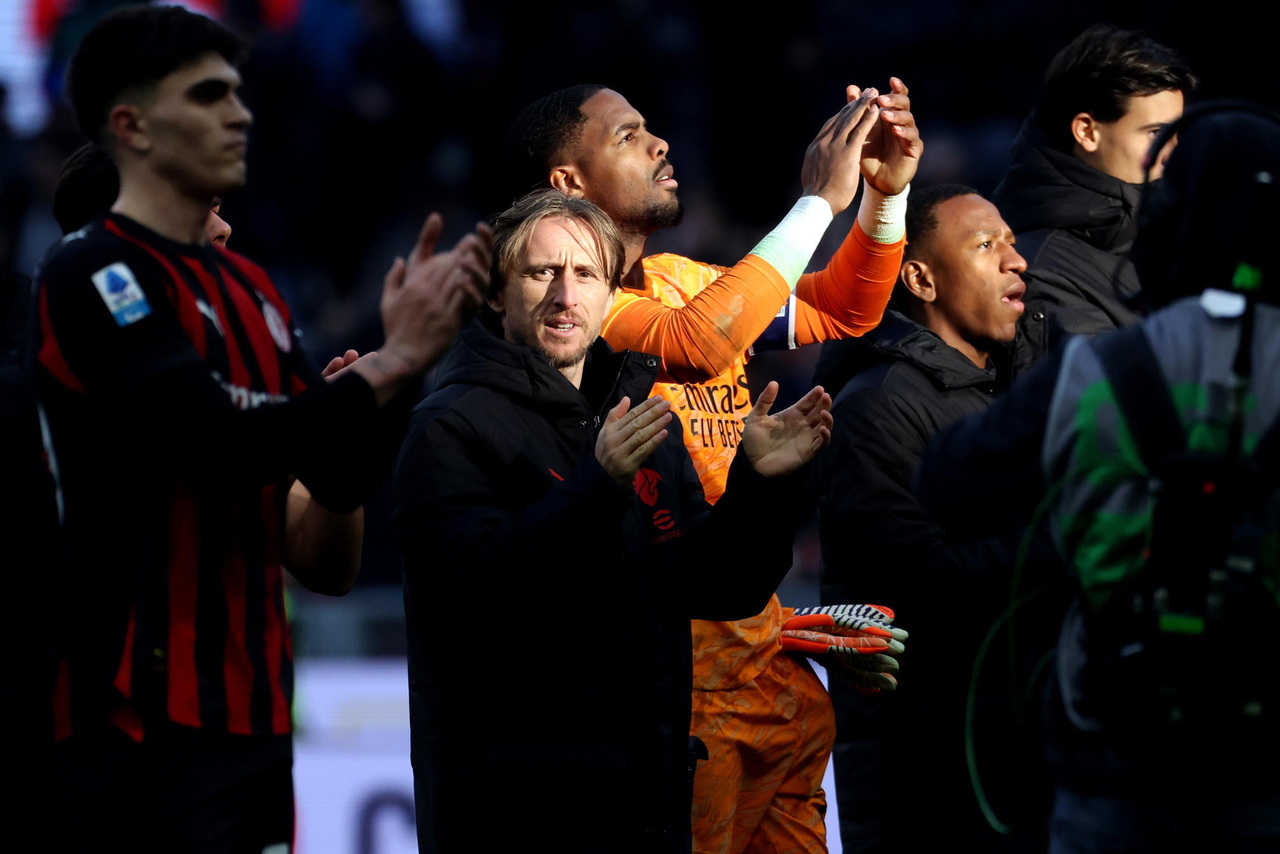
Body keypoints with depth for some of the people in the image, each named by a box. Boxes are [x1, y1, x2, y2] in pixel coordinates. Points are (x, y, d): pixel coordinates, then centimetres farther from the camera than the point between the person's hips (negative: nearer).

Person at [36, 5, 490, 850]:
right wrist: (390, 363, -16)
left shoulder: (251, 289, 16)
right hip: (145, 718, -8)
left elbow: (341, 477, 13)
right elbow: (222, 442, -21)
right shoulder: (93, 275, -10)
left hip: (251, 708, 8)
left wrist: (406, 352, -2)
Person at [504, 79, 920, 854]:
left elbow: (844, 312, 24)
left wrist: (886, 193, 6)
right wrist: (819, 203, -20)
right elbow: (693, 345, -26)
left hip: (760, 636, 8)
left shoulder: (681, 281, 15)